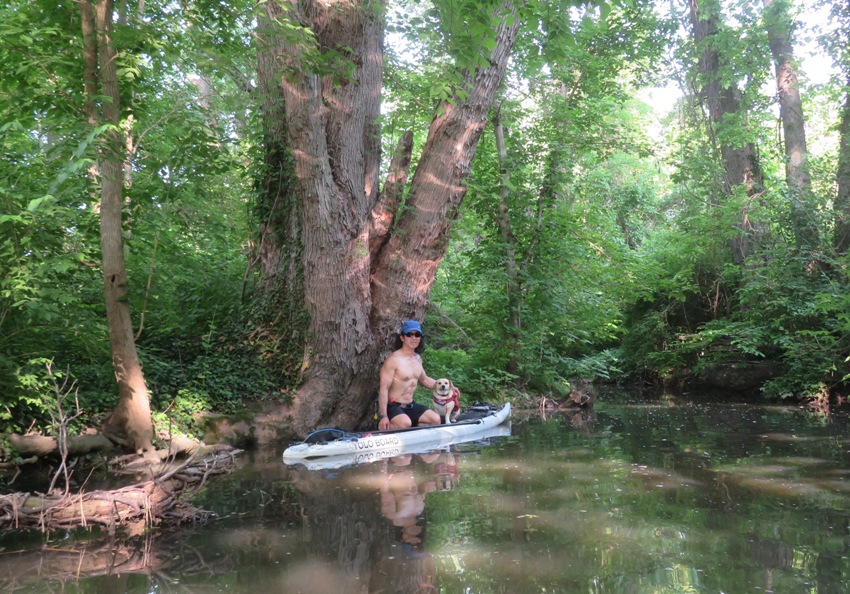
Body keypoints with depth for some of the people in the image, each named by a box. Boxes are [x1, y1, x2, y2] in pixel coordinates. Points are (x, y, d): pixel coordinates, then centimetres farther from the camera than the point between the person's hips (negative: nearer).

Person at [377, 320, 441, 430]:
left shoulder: (417, 358, 9)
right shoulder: (393, 360, -16)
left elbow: (424, 380, 27)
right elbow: (384, 389, -20)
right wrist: (383, 416, -26)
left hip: (410, 406, 8)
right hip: (393, 406, -8)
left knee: (435, 419, -4)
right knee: (405, 423, -34)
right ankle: (382, 429, -9)